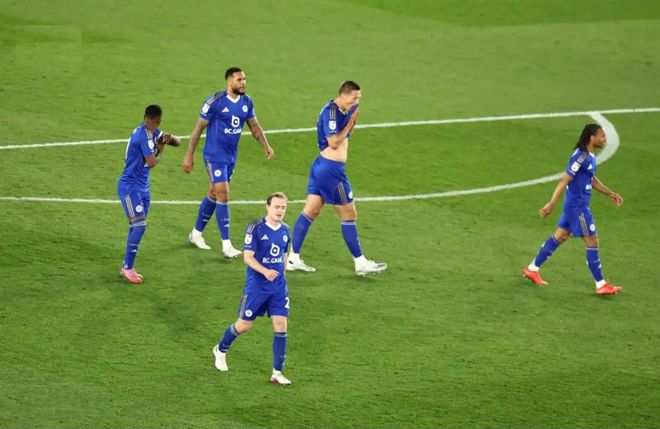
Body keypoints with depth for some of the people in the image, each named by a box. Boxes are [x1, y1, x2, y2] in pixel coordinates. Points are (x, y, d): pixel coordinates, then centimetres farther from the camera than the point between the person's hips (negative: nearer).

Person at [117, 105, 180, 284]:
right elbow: (152, 163, -23)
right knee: (139, 226, -16)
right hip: (130, 187, -9)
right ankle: (128, 268, -10)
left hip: (142, 187, 9)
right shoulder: (144, 134, -20)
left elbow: (178, 142, 17)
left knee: (136, 228, 10)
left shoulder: (152, 133, 9)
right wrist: (160, 150, -4)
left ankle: (126, 267, 17)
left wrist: (171, 138, -5)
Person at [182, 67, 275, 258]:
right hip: (215, 155, -7)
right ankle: (226, 246, -11)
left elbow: (254, 126, 14)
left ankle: (196, 234, 32)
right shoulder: (215, 101, -16)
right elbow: (199, 128, -11)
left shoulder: (246, 102, 2)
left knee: (214, 194, 16)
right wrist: (189, 156, -10)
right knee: (223, 195, -12)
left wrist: (266, 146, -1)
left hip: (231, 156, 7)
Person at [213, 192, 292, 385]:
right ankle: (221, 350, 35)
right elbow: (248, 256, -17)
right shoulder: (256, 228, -14)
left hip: (279, 286, 4)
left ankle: (277, 373, 2)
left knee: (281, 324, -5)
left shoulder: (285, 230, 5)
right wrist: (265, 271, -30)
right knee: (244, 324, 6)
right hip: (256, 286, -4)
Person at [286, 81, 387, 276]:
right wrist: (351, 122, -15)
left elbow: (345, 136, 18)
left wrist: (353, 120, 1)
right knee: (349, 214, 1)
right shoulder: (331, 111, -18)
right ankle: (360, 263, 10)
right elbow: (334, 142, -21)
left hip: (321, 166, 10)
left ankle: (293, 259, 12)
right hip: (331, 169, -10)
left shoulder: (343, 110, 10)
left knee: (310, 211, 10)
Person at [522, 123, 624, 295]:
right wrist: (551, 204, -24)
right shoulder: (581, 156, -22)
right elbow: (564, 180, -23)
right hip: (577, 205, -10)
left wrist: (610, 193, 26)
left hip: (578, 205, 10)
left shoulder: (590, 156, 8)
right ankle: (601, 285, 4)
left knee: (559, 237, 17)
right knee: (592, 241, -3)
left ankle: (532, 269, 27)